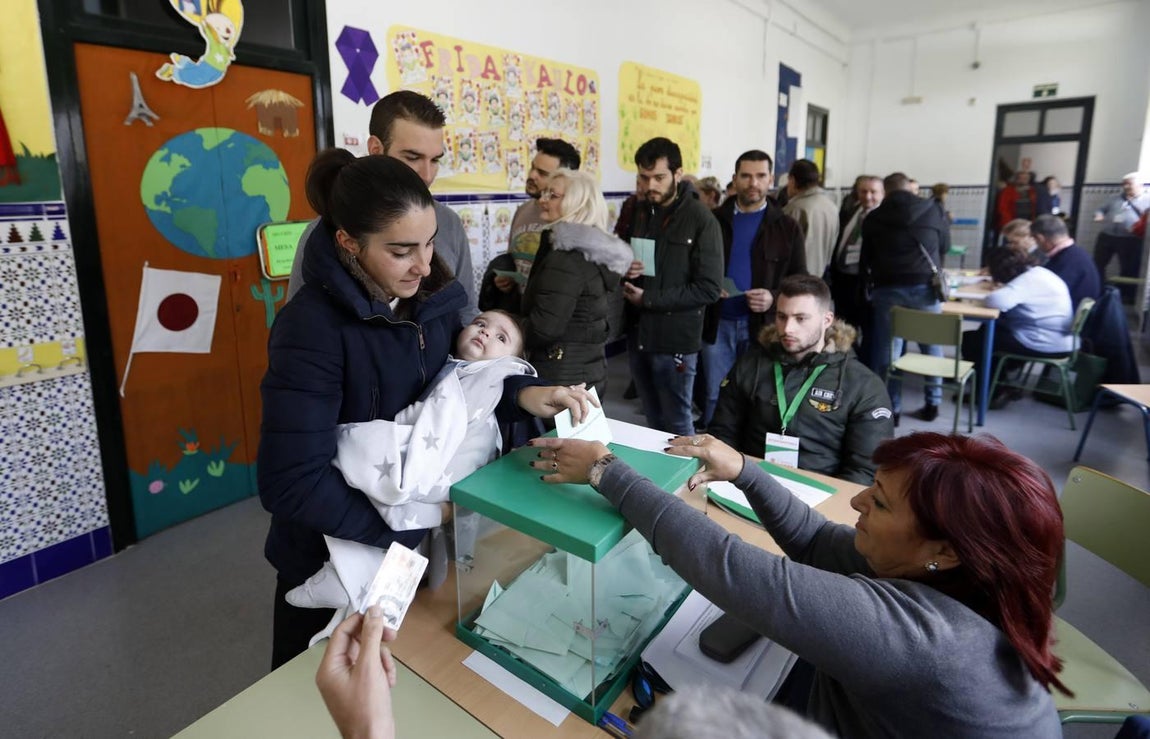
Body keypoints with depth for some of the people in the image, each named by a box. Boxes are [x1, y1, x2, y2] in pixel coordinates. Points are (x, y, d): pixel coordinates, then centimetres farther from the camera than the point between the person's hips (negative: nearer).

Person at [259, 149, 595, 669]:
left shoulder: (434, 297, -9)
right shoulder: (312, 327, -28)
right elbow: (292, 483, -31)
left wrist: (522, 394, -17)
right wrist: (406, 525, -25)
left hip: (416, 544, 5)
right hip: (332, 561, -5)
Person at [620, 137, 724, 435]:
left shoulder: (701, 220, -10)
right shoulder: (634, 212, 9)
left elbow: (709, 288, -15)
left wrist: (649, 299, -16)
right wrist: (622, 270, -6)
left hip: (675, 339, -5)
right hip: (637, 334, 6)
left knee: (677, 424, 7)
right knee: (653, 421, 18)